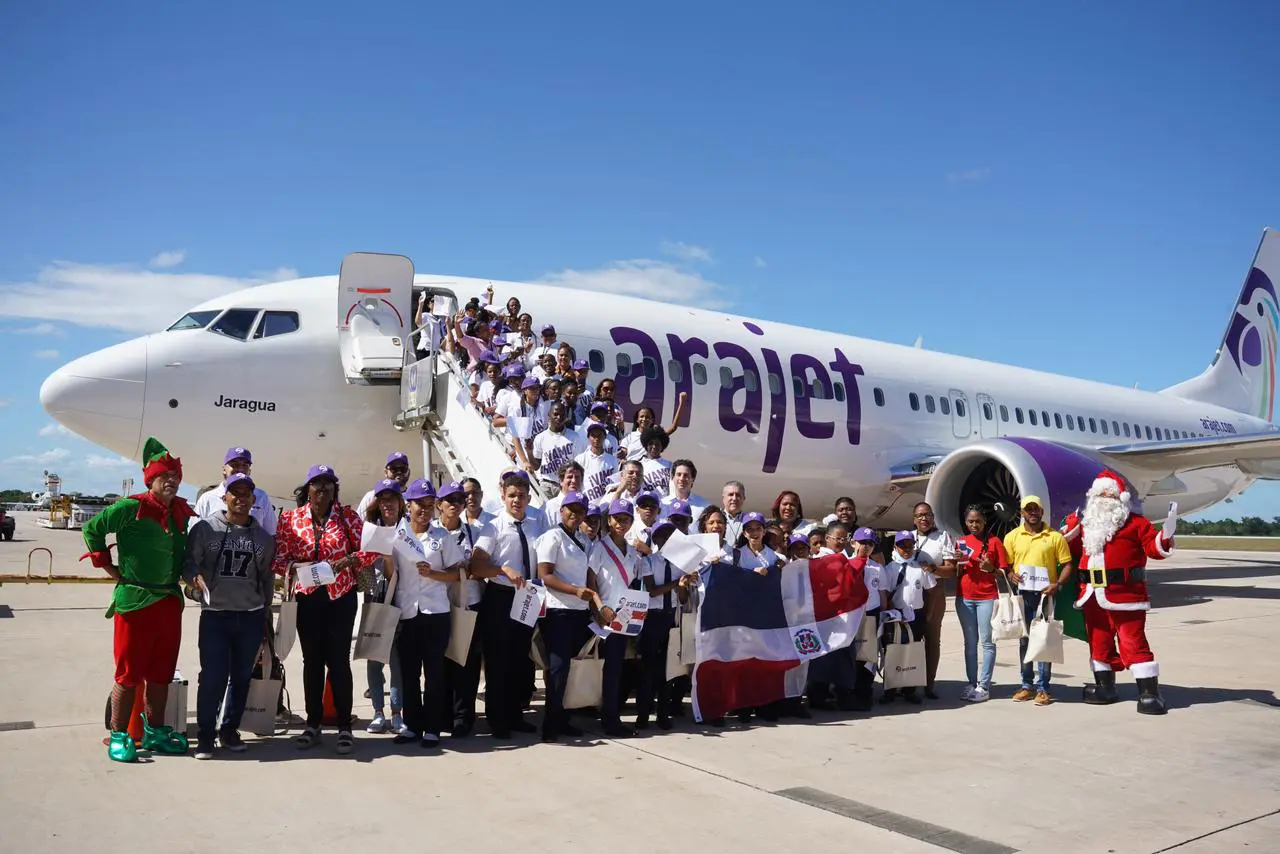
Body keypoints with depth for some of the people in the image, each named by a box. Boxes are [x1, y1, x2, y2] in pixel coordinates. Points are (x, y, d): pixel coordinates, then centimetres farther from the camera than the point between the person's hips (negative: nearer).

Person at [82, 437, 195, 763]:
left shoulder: (182, 511, 6)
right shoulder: (131, 507, -12)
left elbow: (190, 546, 23)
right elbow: (92, 529, -6)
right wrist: (109, 567, -4)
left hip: (170, 600, 6)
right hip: (134, 599, -6)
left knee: (161, 672, 13)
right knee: (129, 672, 2)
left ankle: (154, 732, 25)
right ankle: (118, 736, 14)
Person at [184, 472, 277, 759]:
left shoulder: (263, 537, 9)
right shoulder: (205, 528, 0)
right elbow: (189, 561, -2)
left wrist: (264, 614, 15)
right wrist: (196, 577, -24)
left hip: (251, 616, 3)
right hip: (214, 614, -3)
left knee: (242, 677, 9)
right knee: (212, 676, -5)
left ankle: (230, 730, 25)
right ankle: (205, 735, 11)